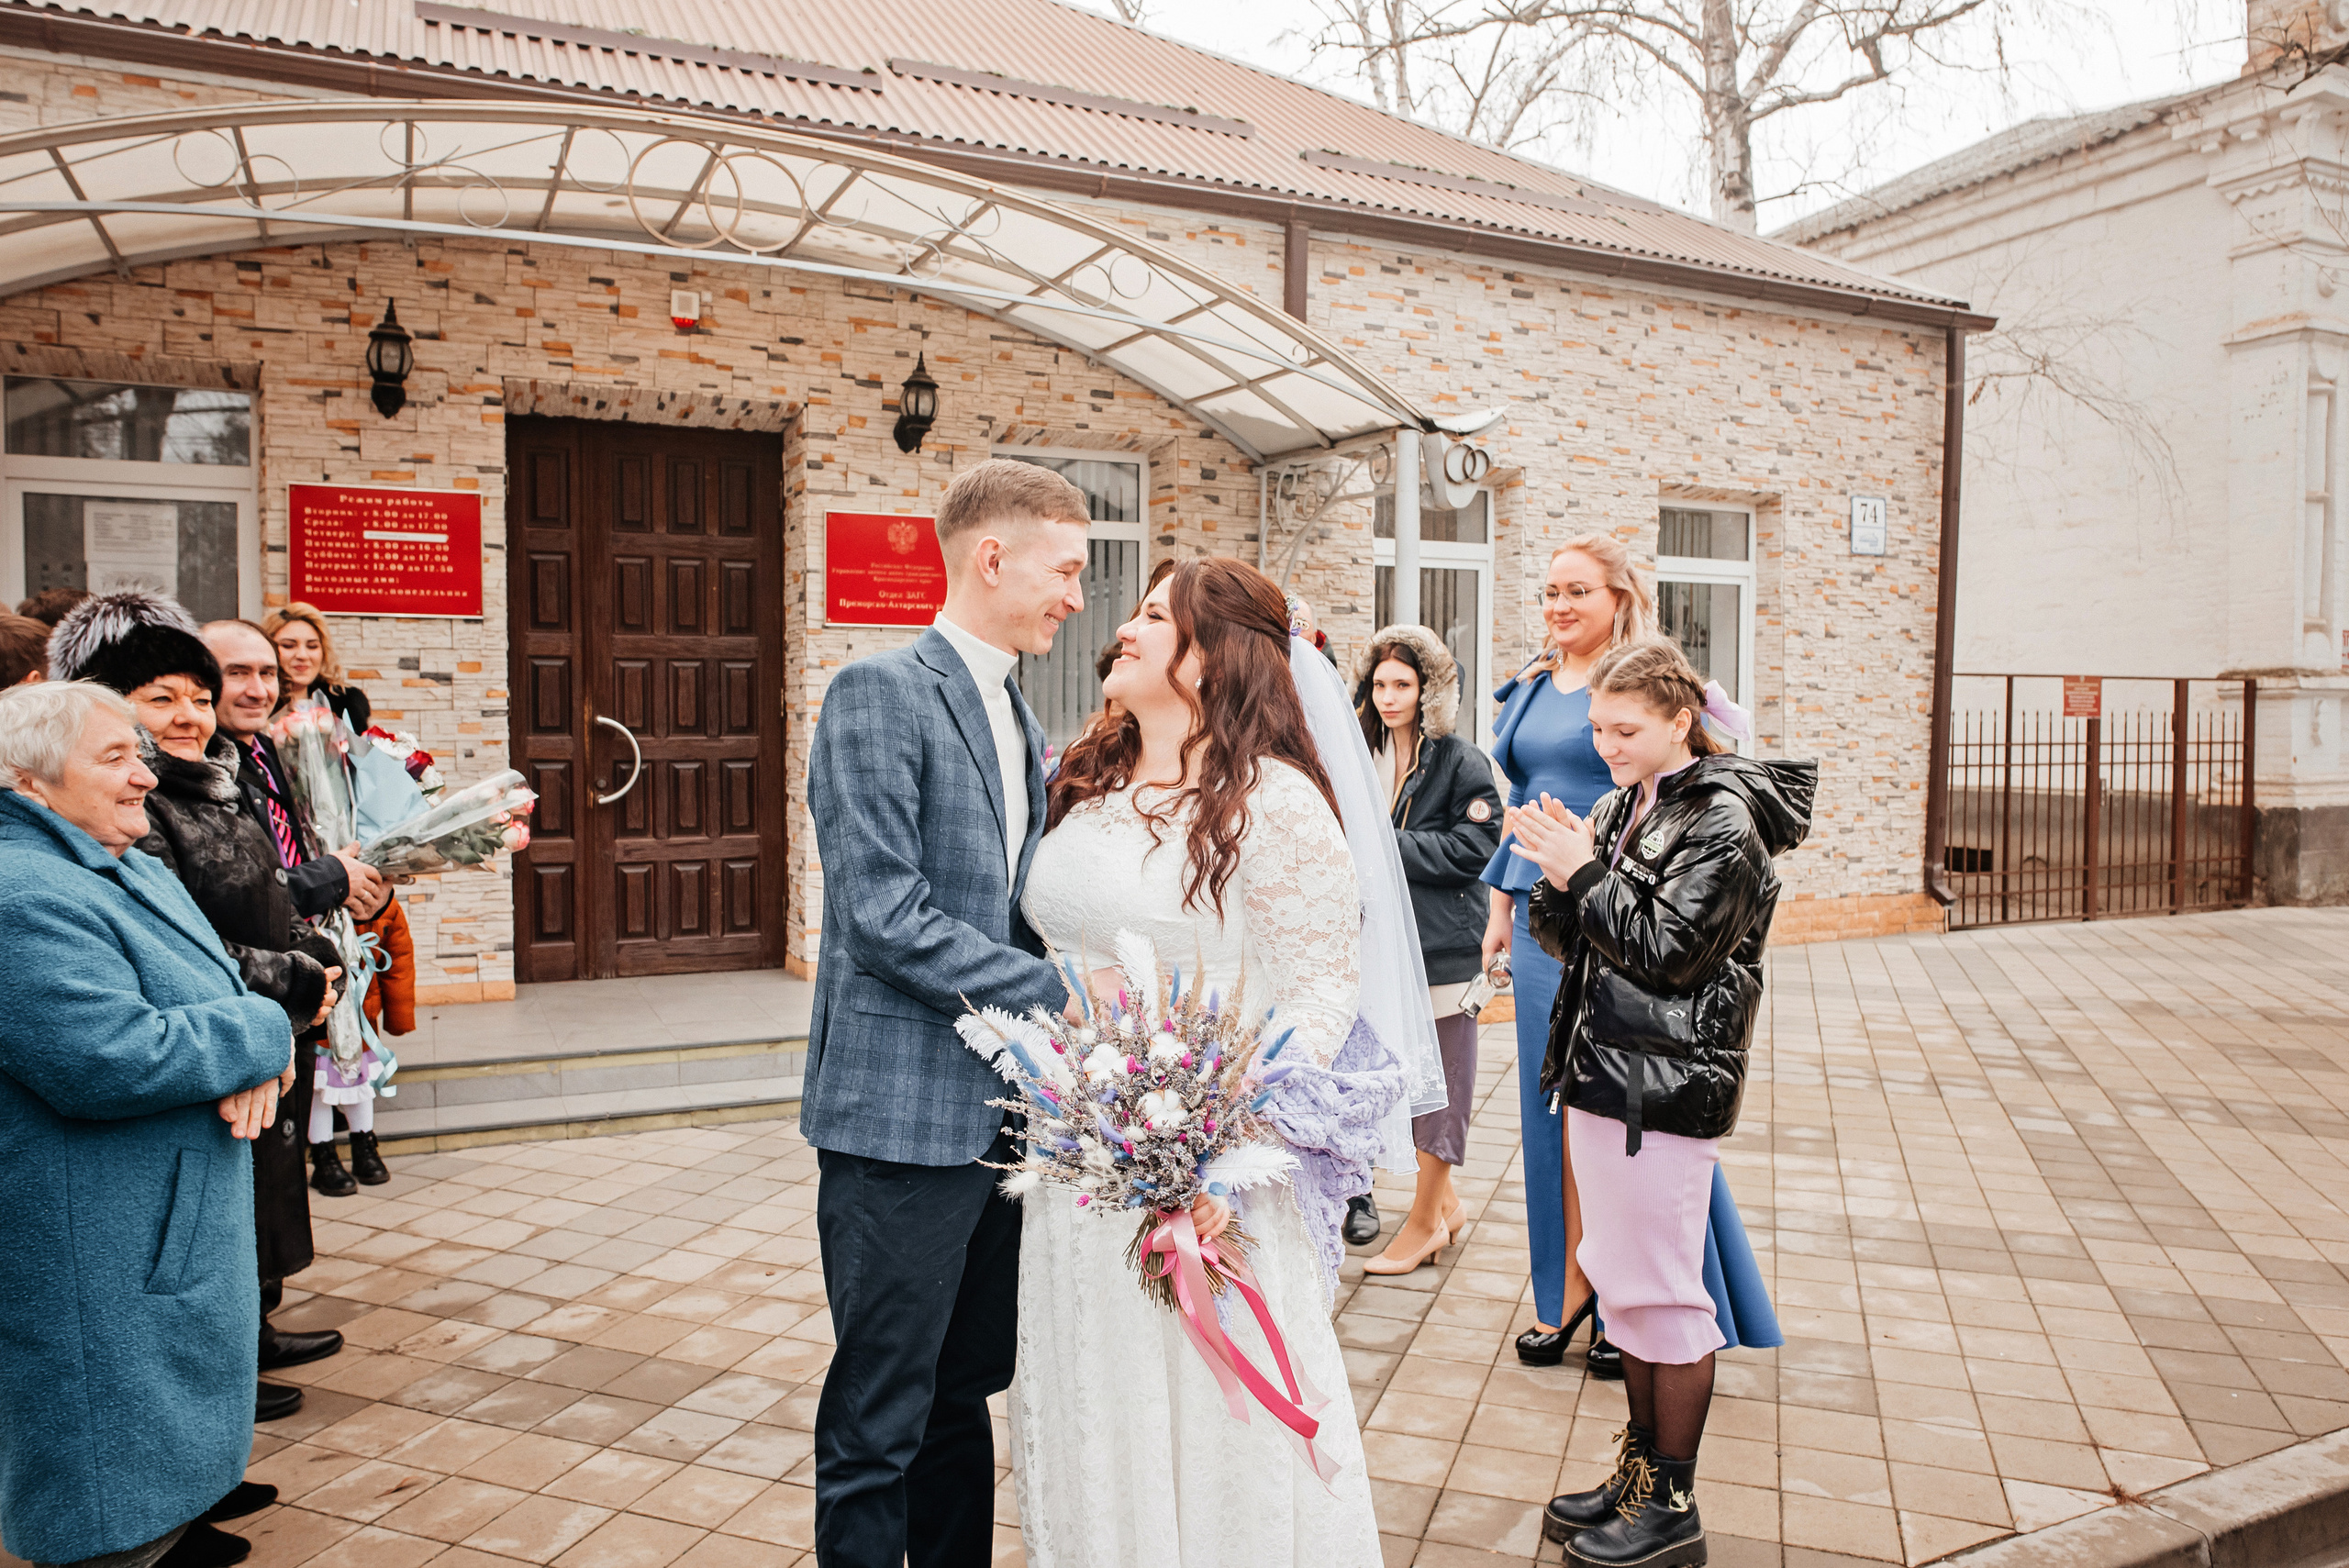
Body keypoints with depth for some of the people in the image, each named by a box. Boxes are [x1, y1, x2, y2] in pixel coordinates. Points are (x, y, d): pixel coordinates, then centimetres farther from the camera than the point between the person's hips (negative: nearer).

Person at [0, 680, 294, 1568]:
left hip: (173, 1232, 10)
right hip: (102, 1272, -10)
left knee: (162, 1466, 25)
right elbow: (108, 1061, -32)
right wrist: (260, 1036, -18)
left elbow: (226, 994, 13)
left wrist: (249, 1060, -10)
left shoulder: (137, 875, 11)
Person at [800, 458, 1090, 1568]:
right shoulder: (879, 695, -12)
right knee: (879, 1421, 6)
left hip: (996, 1113, 8)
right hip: (903, 1115, -8)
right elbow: (886, 918, -20)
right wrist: (1058, 997, -16)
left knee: (962, 1396, 19)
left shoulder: (1017, 717, 15)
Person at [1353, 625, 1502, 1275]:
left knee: (1438, 1078, 1)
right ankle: (1446, 1202, 28)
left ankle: (1425, 1218, 13)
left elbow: (1474, 846, -13)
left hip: (1443, 942, -6)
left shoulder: (1461, 763, -5)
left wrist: (1389, 845, -15)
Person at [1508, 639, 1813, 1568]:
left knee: (1665, 1293, 2)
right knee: (1624, 1283, 17)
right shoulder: (1622, 808, 11)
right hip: (1601, 1075, 8)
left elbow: (1669, 953, -17)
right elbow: (1566, 940, 11)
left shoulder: (1724, 819, -11)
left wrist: (1585, 875, -15)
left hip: (1668, 1089, -8)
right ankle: (1640, 1468, 32)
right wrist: (1556, 876, -7)